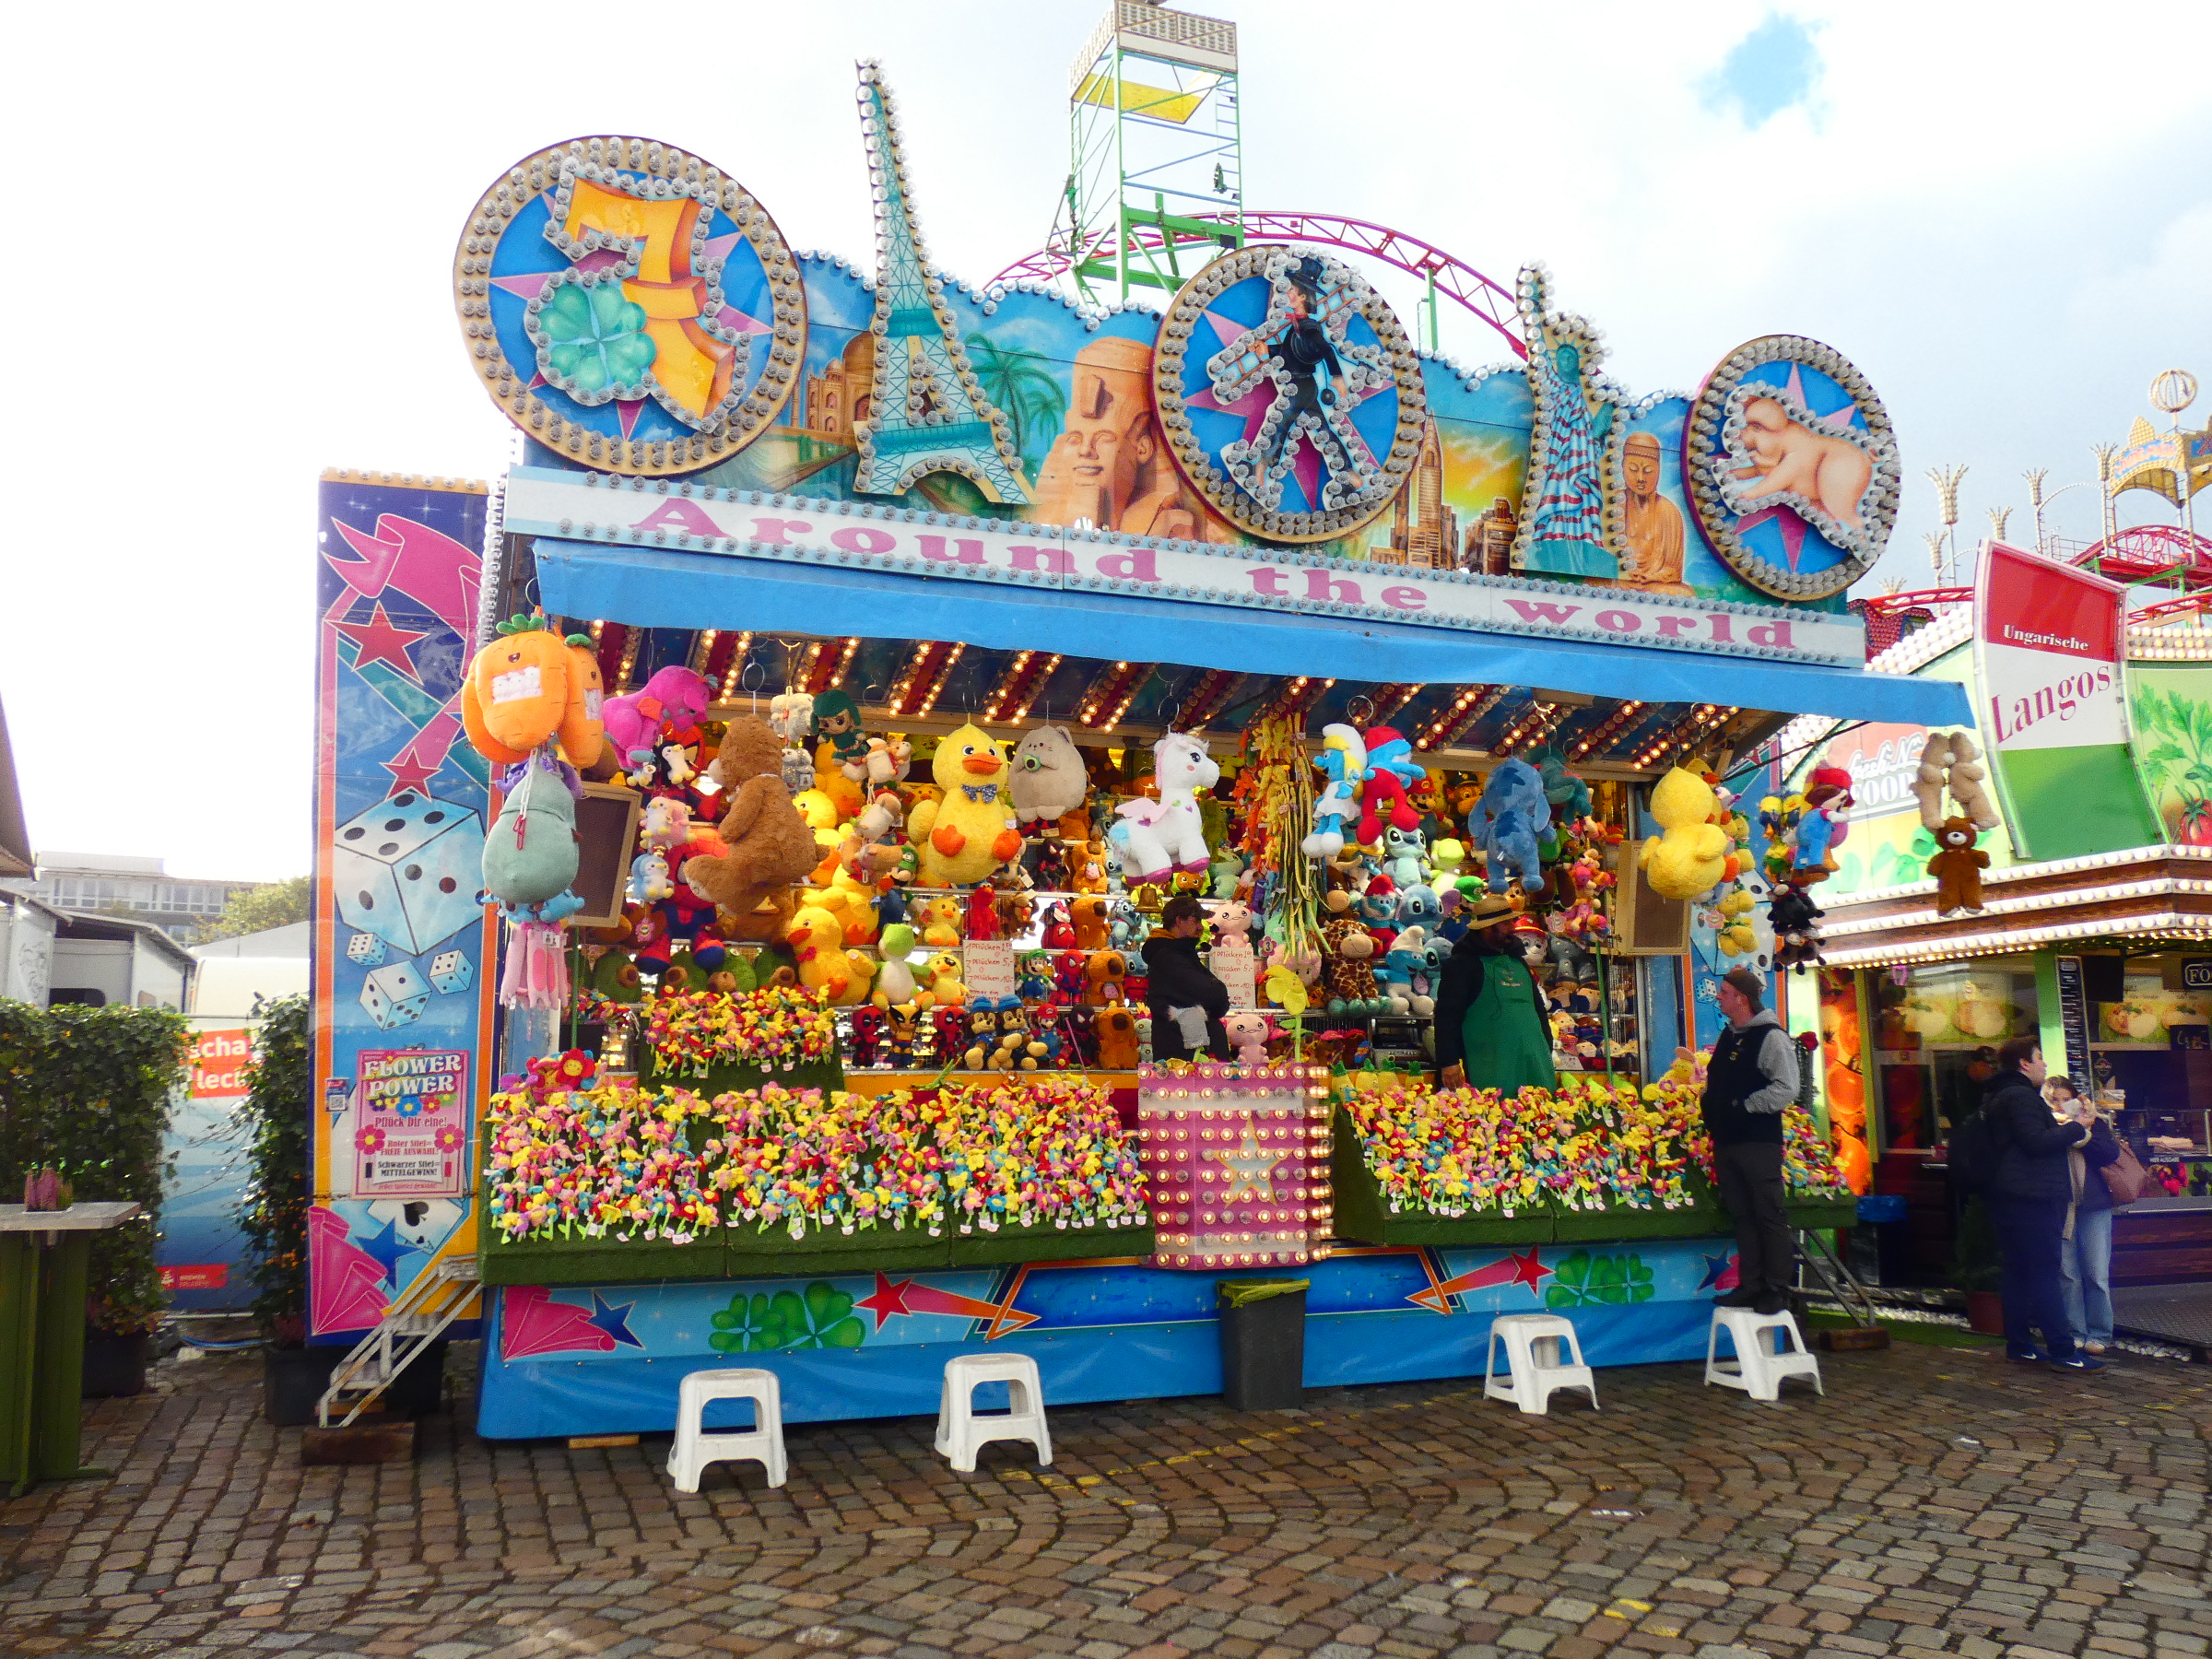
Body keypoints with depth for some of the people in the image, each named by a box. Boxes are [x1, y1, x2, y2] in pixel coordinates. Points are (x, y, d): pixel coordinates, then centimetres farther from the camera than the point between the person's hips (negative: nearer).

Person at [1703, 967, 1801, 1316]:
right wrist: (1711, 1106, 9)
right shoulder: (1729, 1035, 16)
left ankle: (1777, 1288, 3)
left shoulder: (1771, 1036, -10)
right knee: (1741, 1215, 11)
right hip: (1727, 1140, 8)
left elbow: (1786, 1089, -17)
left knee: (1770, 1215, -2)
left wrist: (1744, 1107, -17)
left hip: (1759, 1142, -8)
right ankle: (1750, 1284, 17)